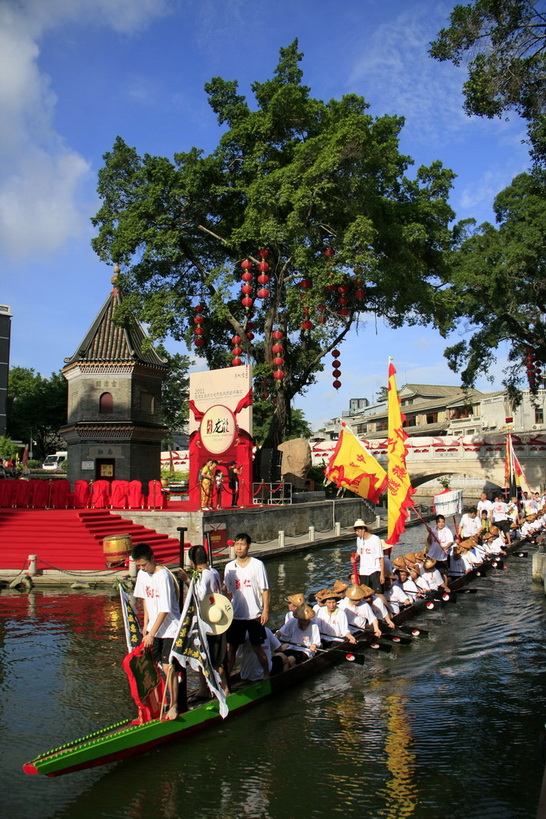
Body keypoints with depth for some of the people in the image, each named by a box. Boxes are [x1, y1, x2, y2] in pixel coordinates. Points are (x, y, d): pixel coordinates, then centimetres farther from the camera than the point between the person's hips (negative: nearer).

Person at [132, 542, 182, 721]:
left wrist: (152, 633, -18)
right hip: (153, 628, 7)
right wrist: (145, 623, 9)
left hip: (170, 628, -7)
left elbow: (164, 610, -21)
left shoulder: (163, 576, -22)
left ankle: (173, 706, 6)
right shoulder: (142, 574, 2)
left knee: (168, 667, -8)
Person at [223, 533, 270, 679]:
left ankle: (266, 674, 24)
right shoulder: (230, 567, 4)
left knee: (257, 647, 6)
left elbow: (265, 590, -5)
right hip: (235, 615, 3)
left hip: (254, 615, -3)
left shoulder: (257, 565, -6)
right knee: (231, 647, 6)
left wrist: (265, 610, -10)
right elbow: (228, 592, 10)